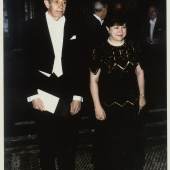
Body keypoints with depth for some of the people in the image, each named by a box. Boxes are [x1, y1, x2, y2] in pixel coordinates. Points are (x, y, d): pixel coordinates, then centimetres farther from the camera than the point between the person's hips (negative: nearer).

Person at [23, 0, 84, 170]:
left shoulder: (73, 28, 4)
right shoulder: (33, 26, -1)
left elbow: (79, 64, 5)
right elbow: (27, 63, -1)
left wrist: (78, 96, 1)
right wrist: (32, 95, -7)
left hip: (67, 94, 1)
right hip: (43, 94, -1)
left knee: (68, 142, 7)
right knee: (46, 142, 10)